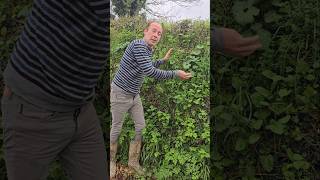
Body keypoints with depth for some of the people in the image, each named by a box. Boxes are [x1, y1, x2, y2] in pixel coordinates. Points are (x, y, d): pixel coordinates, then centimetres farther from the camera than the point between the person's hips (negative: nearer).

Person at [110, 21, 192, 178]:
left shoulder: (148, 50, 4)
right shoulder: (138, 45, -24)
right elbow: (149, 72, -30)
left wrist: (163, 60, 24)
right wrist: (176, 74, -24)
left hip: (135, 95, 8)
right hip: (120, 94, -8)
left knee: (141, 127, 9)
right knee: (116, 128, 6)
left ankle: (133, 161, 24)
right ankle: (111, 161, 26)